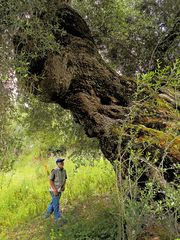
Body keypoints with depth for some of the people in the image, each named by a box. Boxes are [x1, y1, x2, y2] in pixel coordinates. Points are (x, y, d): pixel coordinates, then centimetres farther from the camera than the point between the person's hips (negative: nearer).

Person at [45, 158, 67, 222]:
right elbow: (50, 181, -16)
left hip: (60, 190, 7)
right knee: (56, 204, -2)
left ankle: (48, 213, 39)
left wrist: (64, 186, -1)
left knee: (53, 202, 20)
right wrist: (55, 190, -20)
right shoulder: (54, 171, -19)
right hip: (54, 190, -7)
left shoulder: (64, 171, 0)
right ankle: (58, 218, 6)